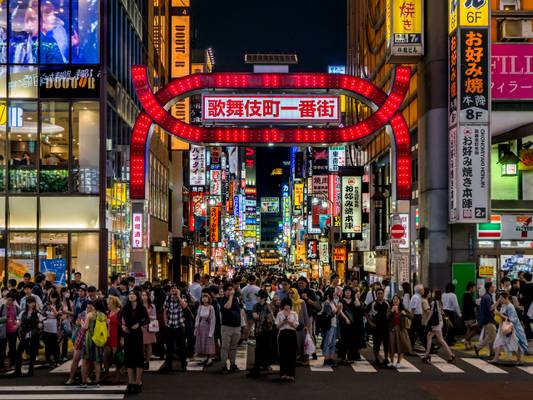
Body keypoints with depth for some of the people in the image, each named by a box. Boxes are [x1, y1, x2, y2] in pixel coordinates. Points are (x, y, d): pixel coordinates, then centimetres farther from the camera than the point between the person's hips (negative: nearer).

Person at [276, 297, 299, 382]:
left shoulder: (294, 314, 8)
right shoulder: (280, 314, 9)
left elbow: (296, 325, 2)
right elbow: (277, 326, 6)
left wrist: (289, 321, -13)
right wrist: (283, 322, -11)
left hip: (292, 334, 0)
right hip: (283, 333, 0)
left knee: (292, 354, -3)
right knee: (283, 353, -3)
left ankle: (291, 374, 0)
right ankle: (284, 373, 1)